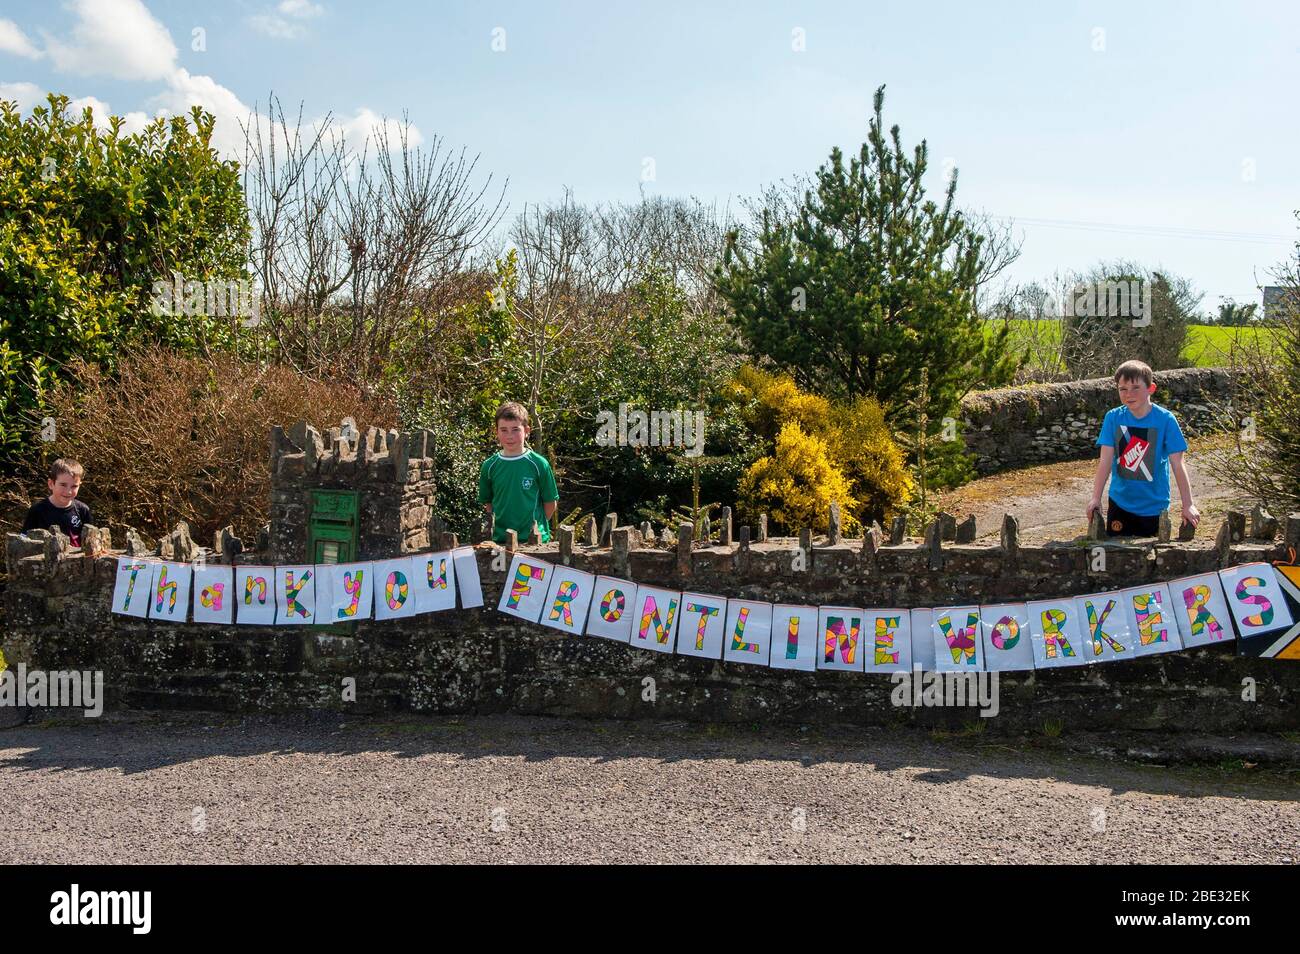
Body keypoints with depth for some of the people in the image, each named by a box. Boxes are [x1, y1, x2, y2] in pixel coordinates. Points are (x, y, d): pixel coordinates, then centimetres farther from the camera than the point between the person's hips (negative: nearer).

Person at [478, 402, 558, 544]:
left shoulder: (539, 464, -6)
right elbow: (487, 503, 10)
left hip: (535, 538, -2)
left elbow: (550, 503, 0)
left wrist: (537, 527, -3)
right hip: (500, 538, 2)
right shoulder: (489, 466, 1)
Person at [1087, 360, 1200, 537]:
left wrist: (1188, 505, -12)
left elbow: (1177, 465, -10)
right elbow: (1105, 460, -9)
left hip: (1154, 505, -1)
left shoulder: (1166, 419, -11)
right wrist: (1096, 499, -17)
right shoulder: (1113, 418, -6)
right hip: (1120, 501, 1)